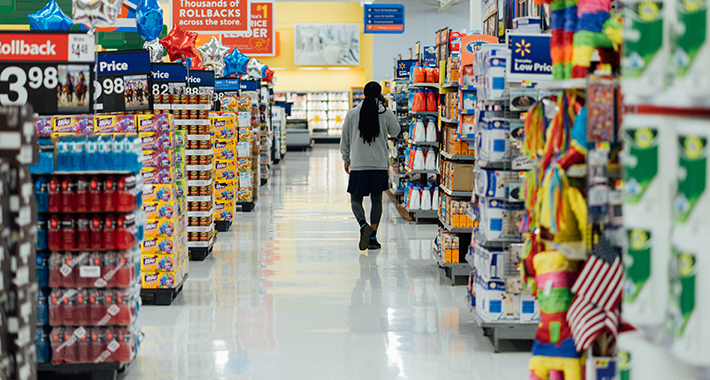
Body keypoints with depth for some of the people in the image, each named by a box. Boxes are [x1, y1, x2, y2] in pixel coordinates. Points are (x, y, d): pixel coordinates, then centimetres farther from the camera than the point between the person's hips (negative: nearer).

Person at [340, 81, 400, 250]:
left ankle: (363, 225, -21)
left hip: (358, 165, 0)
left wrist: (346, 160, 20)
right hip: (379, 165, 1)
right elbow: (395, 132, 16)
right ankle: (373, 237, 6)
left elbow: (344, 140, 6)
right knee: (377, 200, 11)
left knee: (356, 199, 7)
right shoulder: (386, 113, -3)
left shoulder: (352, 113, 0)